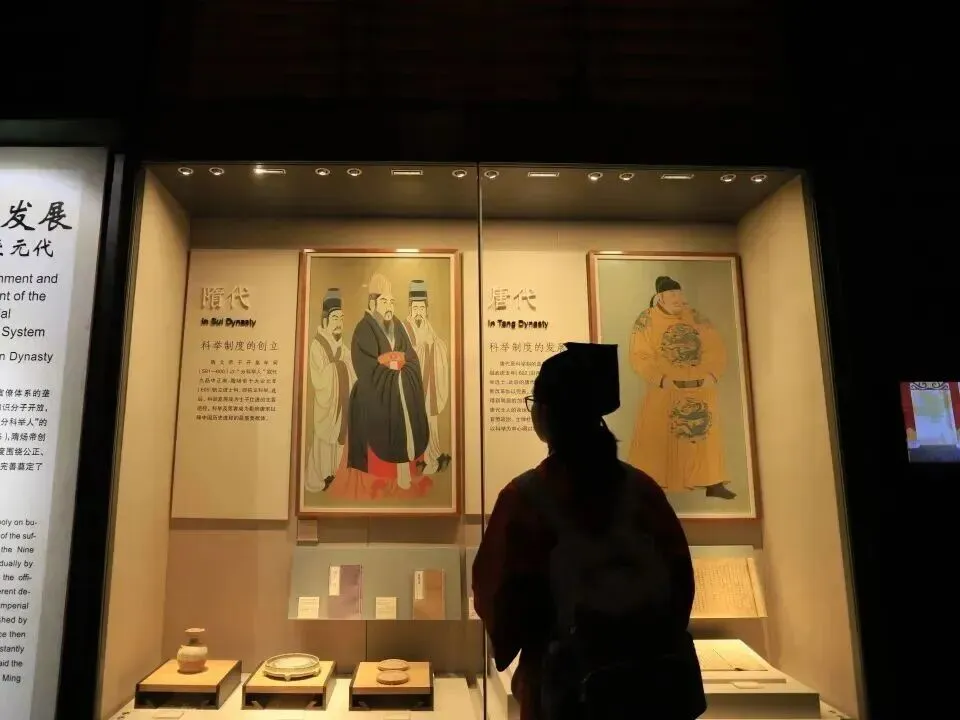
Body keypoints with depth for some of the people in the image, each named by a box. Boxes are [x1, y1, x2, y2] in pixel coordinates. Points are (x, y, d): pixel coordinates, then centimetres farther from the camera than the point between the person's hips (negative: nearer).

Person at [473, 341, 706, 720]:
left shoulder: (525, 496, -15)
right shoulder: (643, 488, -6)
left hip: (574, 682, -3)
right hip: (658, 671, 3)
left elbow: (498, 594, -8)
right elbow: (681, 578, 1)